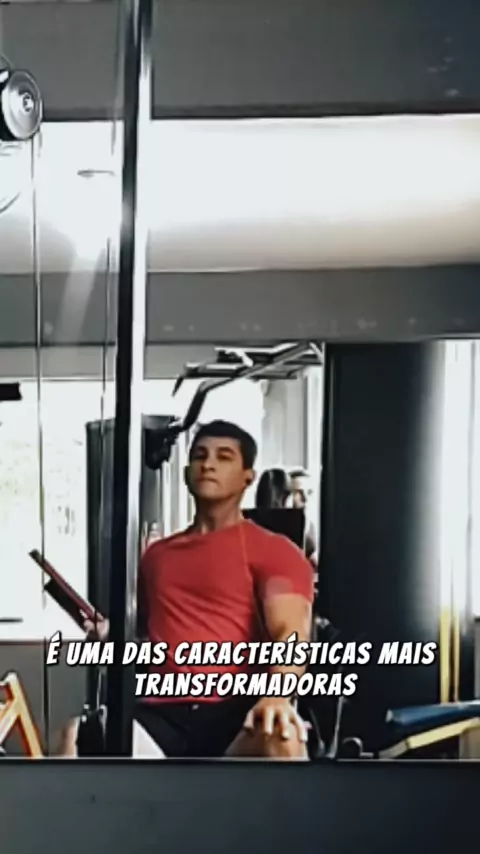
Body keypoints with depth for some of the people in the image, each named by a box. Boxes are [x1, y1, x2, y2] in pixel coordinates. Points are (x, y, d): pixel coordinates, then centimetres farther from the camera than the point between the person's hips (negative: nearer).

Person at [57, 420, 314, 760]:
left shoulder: (273, 551, 6)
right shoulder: (157, 554, 24)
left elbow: (292, 633, -10)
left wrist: (278, 694, -32)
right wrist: (108, 631, 11)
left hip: (239, 714, -4)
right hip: (162, 714, 4)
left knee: (282, 742, -40)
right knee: (78, 738, -28)